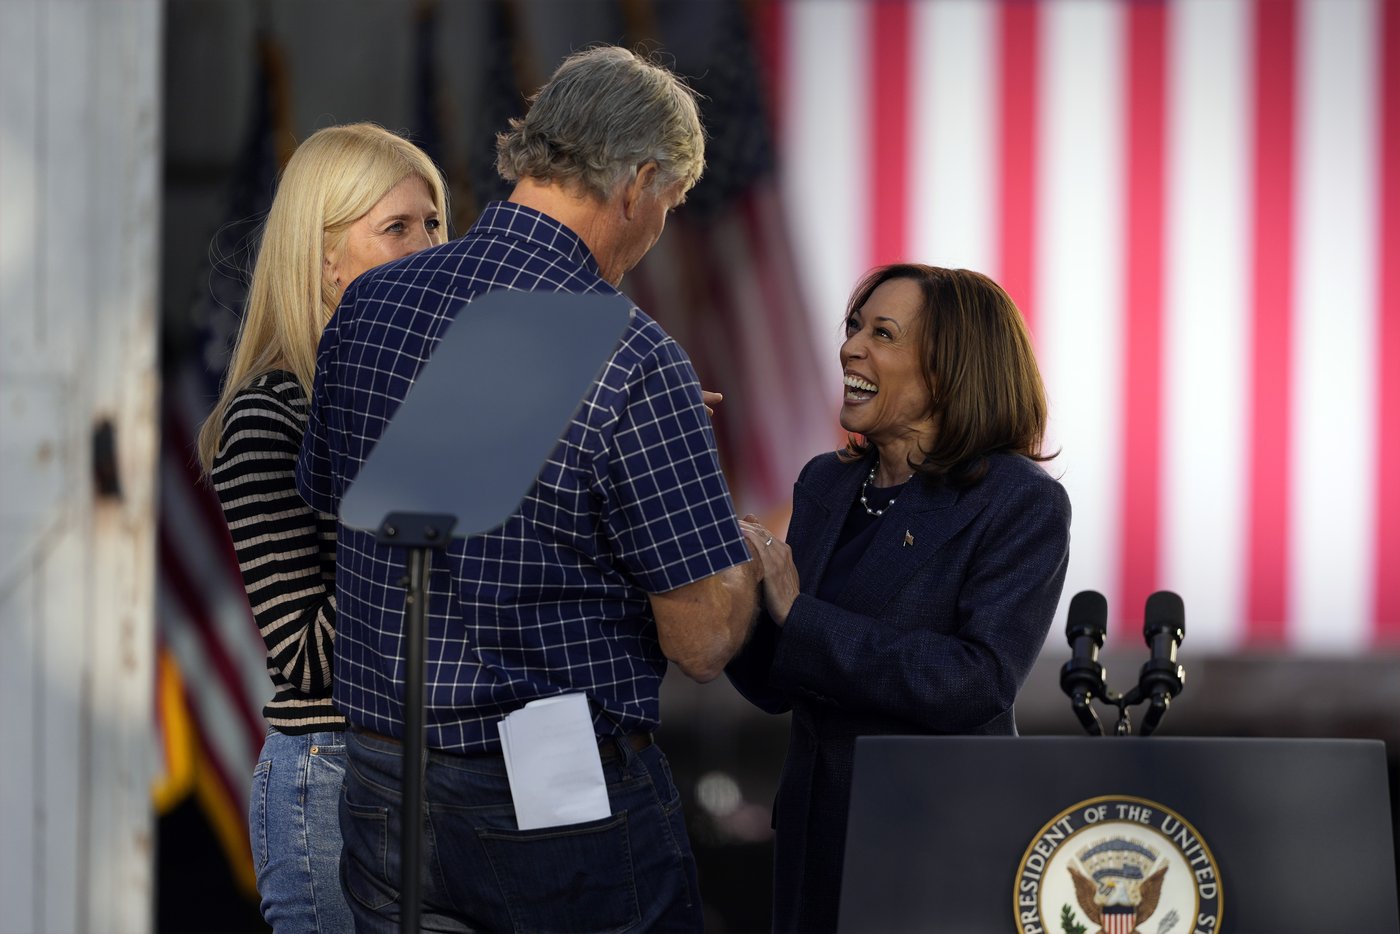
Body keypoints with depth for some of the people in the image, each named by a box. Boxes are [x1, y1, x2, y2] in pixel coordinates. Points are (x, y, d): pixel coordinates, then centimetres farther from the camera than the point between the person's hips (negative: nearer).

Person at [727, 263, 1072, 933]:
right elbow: (776, 687, 7)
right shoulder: (827, 485, 7)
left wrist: (801, 616, -22)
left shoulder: (1022, 504, -11)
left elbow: (977, 684, -23)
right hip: (815, 836, 6)